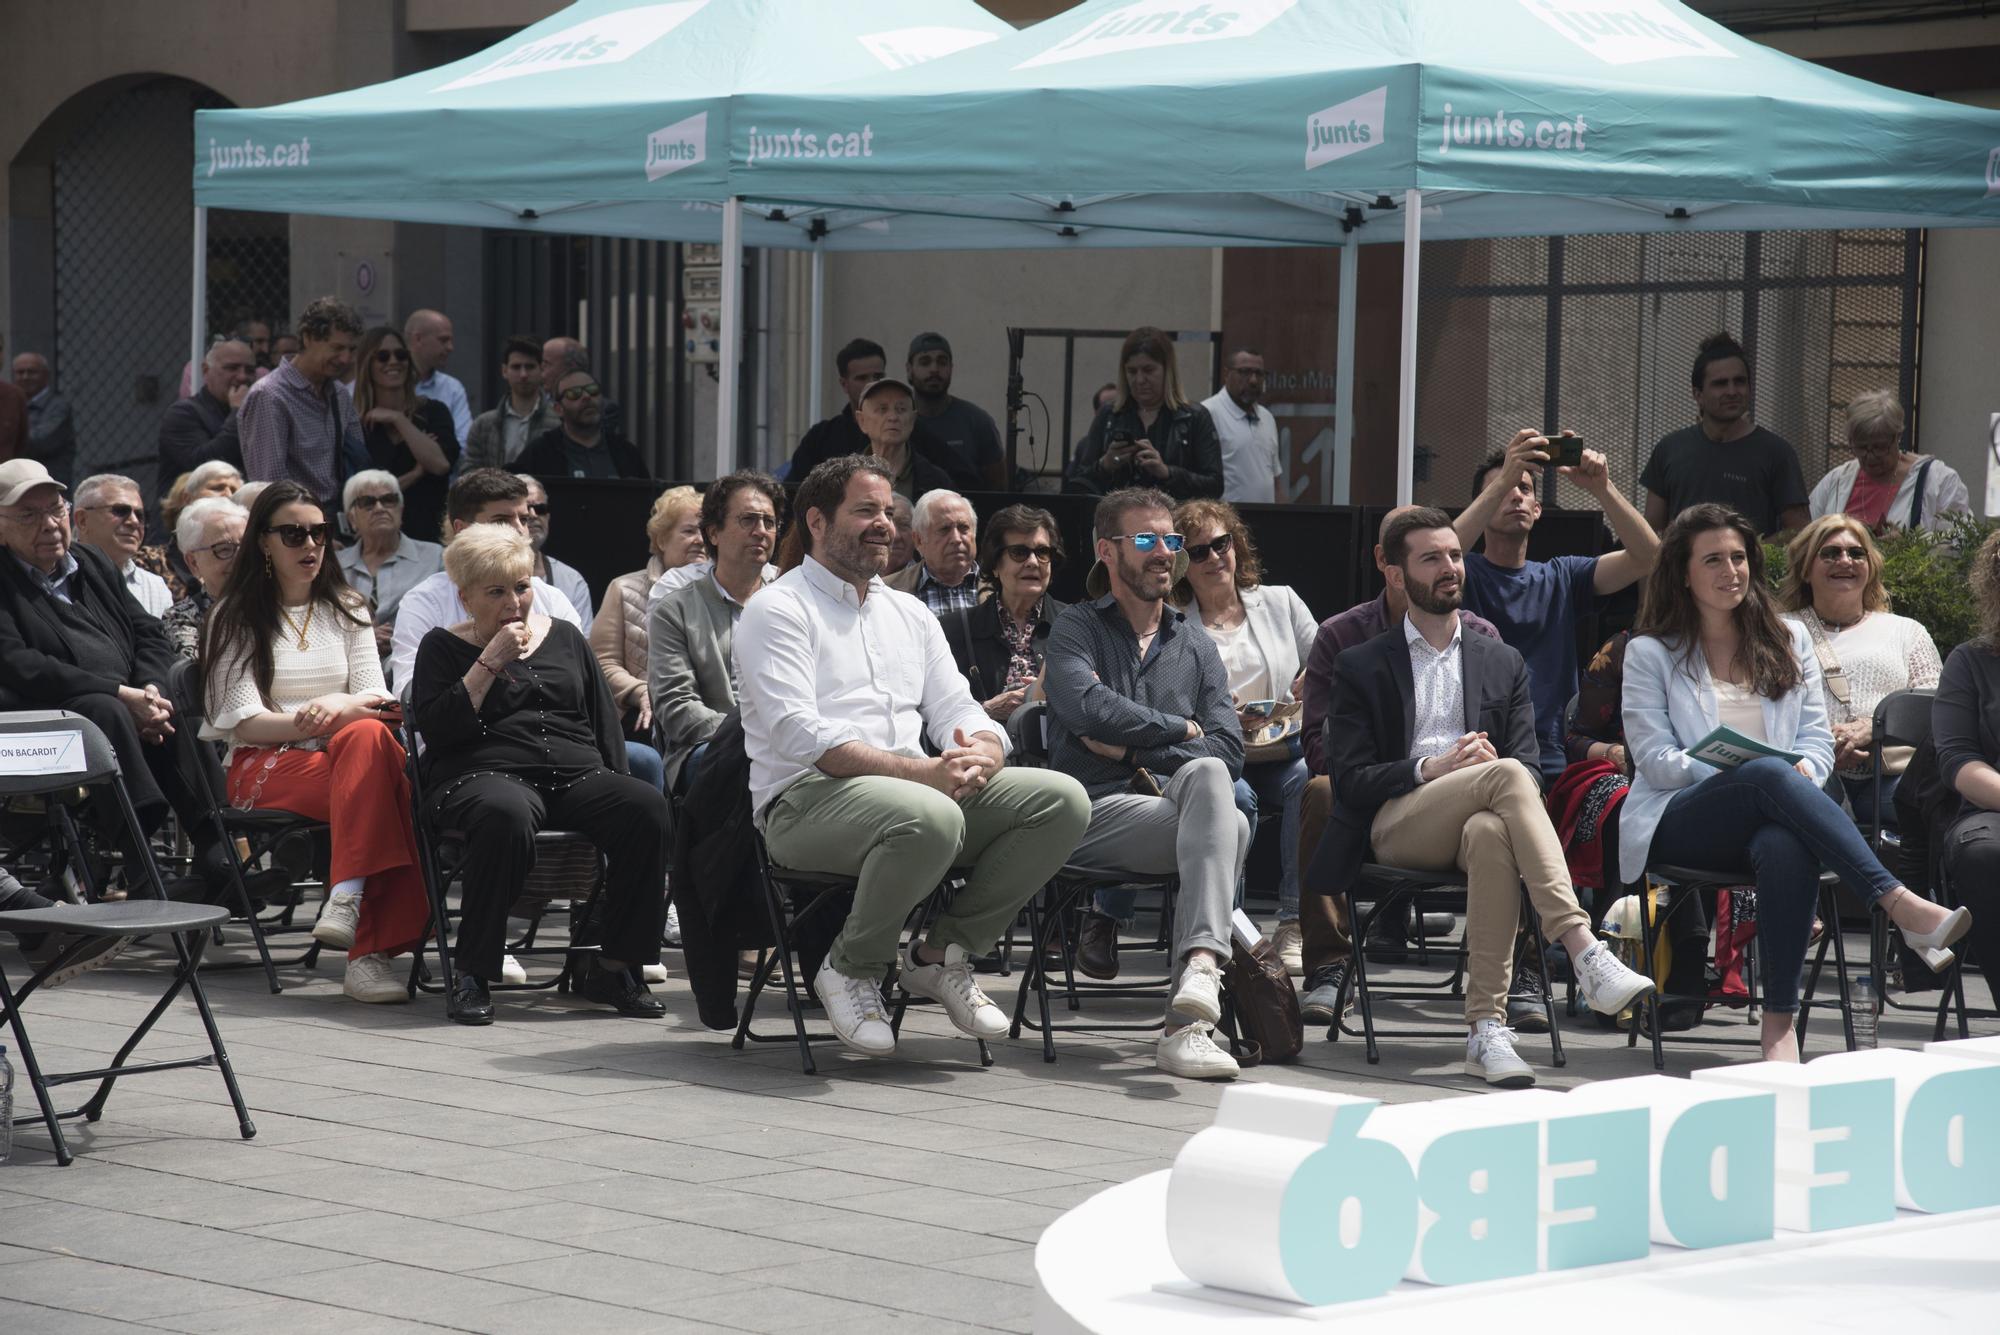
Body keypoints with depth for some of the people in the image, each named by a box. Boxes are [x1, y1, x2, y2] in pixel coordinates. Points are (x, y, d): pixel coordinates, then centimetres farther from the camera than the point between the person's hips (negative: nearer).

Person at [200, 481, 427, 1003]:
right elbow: (245, 723, -3)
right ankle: (370, 943, -46)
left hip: (349, 758, 3)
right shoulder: (235, 617, 8)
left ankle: (347, 900, -48)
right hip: (263, 766, -3)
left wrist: (338, 708, -14)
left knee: (370, 736, -37)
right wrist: (310, 721, -19)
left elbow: (377, 700, 9)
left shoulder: (346, 608, 20)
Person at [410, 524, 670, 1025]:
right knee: (506, 815, -41)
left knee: (648, 807, -27)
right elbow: (435, 728, -6)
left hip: (578, 776, 4)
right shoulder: (444, 646, 11)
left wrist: (616, 790, 6)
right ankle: (472, 977, -29)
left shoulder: (565, 638, 21)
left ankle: (614, 969, -17)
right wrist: (490, 663, -7)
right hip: (485, 773, -4)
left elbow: (606, 724, 21)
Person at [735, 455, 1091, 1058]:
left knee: (1062, 799, -14)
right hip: (807, 800, -7)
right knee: (930, 817, -39)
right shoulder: (777, 610, 1)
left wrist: (980, 755, -11)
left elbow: (958, 711, 16)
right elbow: (801, 735, -13)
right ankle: (851, 968, -12)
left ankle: (940, 953, -3)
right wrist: (918, 772, -22)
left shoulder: (910, 614, 24)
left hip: (925, 790, 7)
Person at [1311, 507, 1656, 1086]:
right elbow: (1349, 779, 5)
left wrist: (1492, 763, -12)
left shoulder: (1503, 664, 25)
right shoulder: (1360, 668, 16)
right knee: (1507, 776, -34)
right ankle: (1585, 954, -47)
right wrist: (1431, 769, -13)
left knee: (1491, 834, -40)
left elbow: (1531, 764, 14)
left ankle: (1487, 1029, -44)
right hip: (1397, 825, -2)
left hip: (1476, 819, 2)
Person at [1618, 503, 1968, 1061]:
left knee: (1785, 847, -40)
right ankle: (1900, 906, -52)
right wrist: (1741, 774, -16)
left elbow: (1817, 737, 15)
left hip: (1768, 817, 2)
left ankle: (1780, 1024, -43)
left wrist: (1805, 768, -11)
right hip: (1680, 822, -2)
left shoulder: (1788, 641, 22)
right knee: (1770, 774, -38)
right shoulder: (1650, 654, 12)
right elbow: (1655, 758, 0)